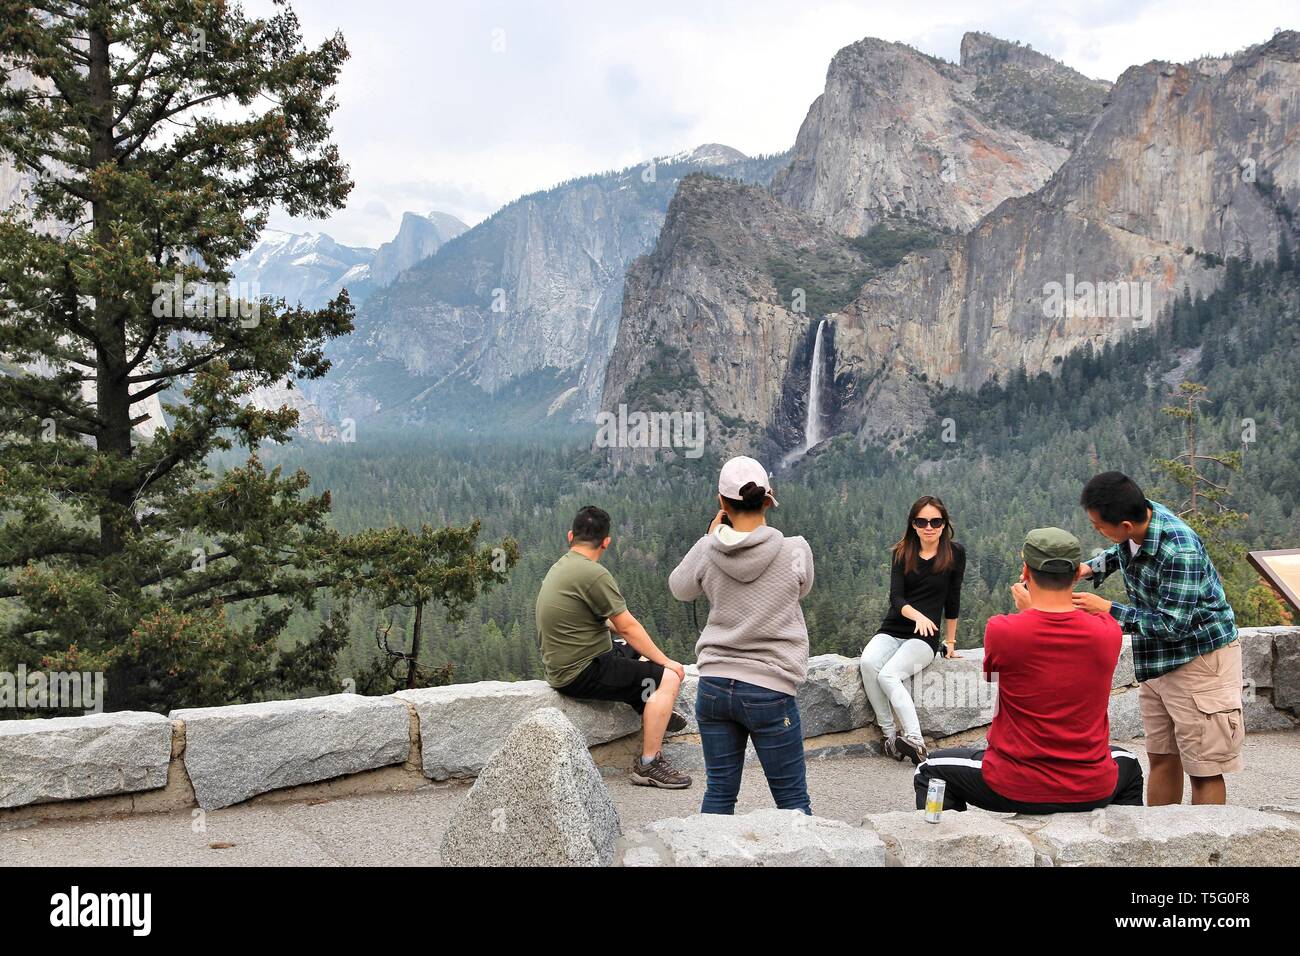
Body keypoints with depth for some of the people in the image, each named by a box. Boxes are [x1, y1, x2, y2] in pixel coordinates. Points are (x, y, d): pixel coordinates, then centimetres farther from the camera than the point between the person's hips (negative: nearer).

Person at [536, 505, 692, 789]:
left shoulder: (560, 567, 10)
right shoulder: (593, 574, -20)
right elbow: (627, 627, -15)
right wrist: (664, 661, -5)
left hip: (563, 666, 10)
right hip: (582, 674, -10)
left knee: (637, 653, 28)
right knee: (668, 678, -11)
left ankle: (656, 715, 46)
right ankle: (648, 765, -10)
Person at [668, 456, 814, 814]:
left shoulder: (706, 551, -4)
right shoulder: (796, 550, -10)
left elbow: (679, 588, 16)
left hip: (714, 685, 3)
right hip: (769, 690, -3)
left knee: (719, 792, 12)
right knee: (793, 798, 8)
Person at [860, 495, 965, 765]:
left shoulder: (954, 553, 0)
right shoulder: (902, 553, 5)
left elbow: (952, 600, 6)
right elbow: (896, 597, -7)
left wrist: (950, 642, 10)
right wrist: (917, 615, -27)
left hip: (925, 637, -3)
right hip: (892, 630, 3)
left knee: (888, 675, -30)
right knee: (868, 662, -30)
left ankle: (915, 741, -29)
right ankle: (889, 734, -24)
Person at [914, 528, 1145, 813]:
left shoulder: (1001, 630, -17)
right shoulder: (1109, 633, -9)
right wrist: (1034, 609, 15)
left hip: (1016, 791, -3)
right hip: (1092, 793, 3)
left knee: (931, 772, 23)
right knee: (1128, 766, 39)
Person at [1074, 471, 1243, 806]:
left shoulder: (1179, 551, -32)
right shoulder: (1137, 520, -8)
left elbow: (1172, 626, -28)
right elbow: (1120, 551, 17)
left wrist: (1106, 609, -23)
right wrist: (1090, 567, -2)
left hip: (1198, 656, -8)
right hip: (1156, 659, 8)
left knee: (1203, 769, 1)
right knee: (1161, 757, 17)